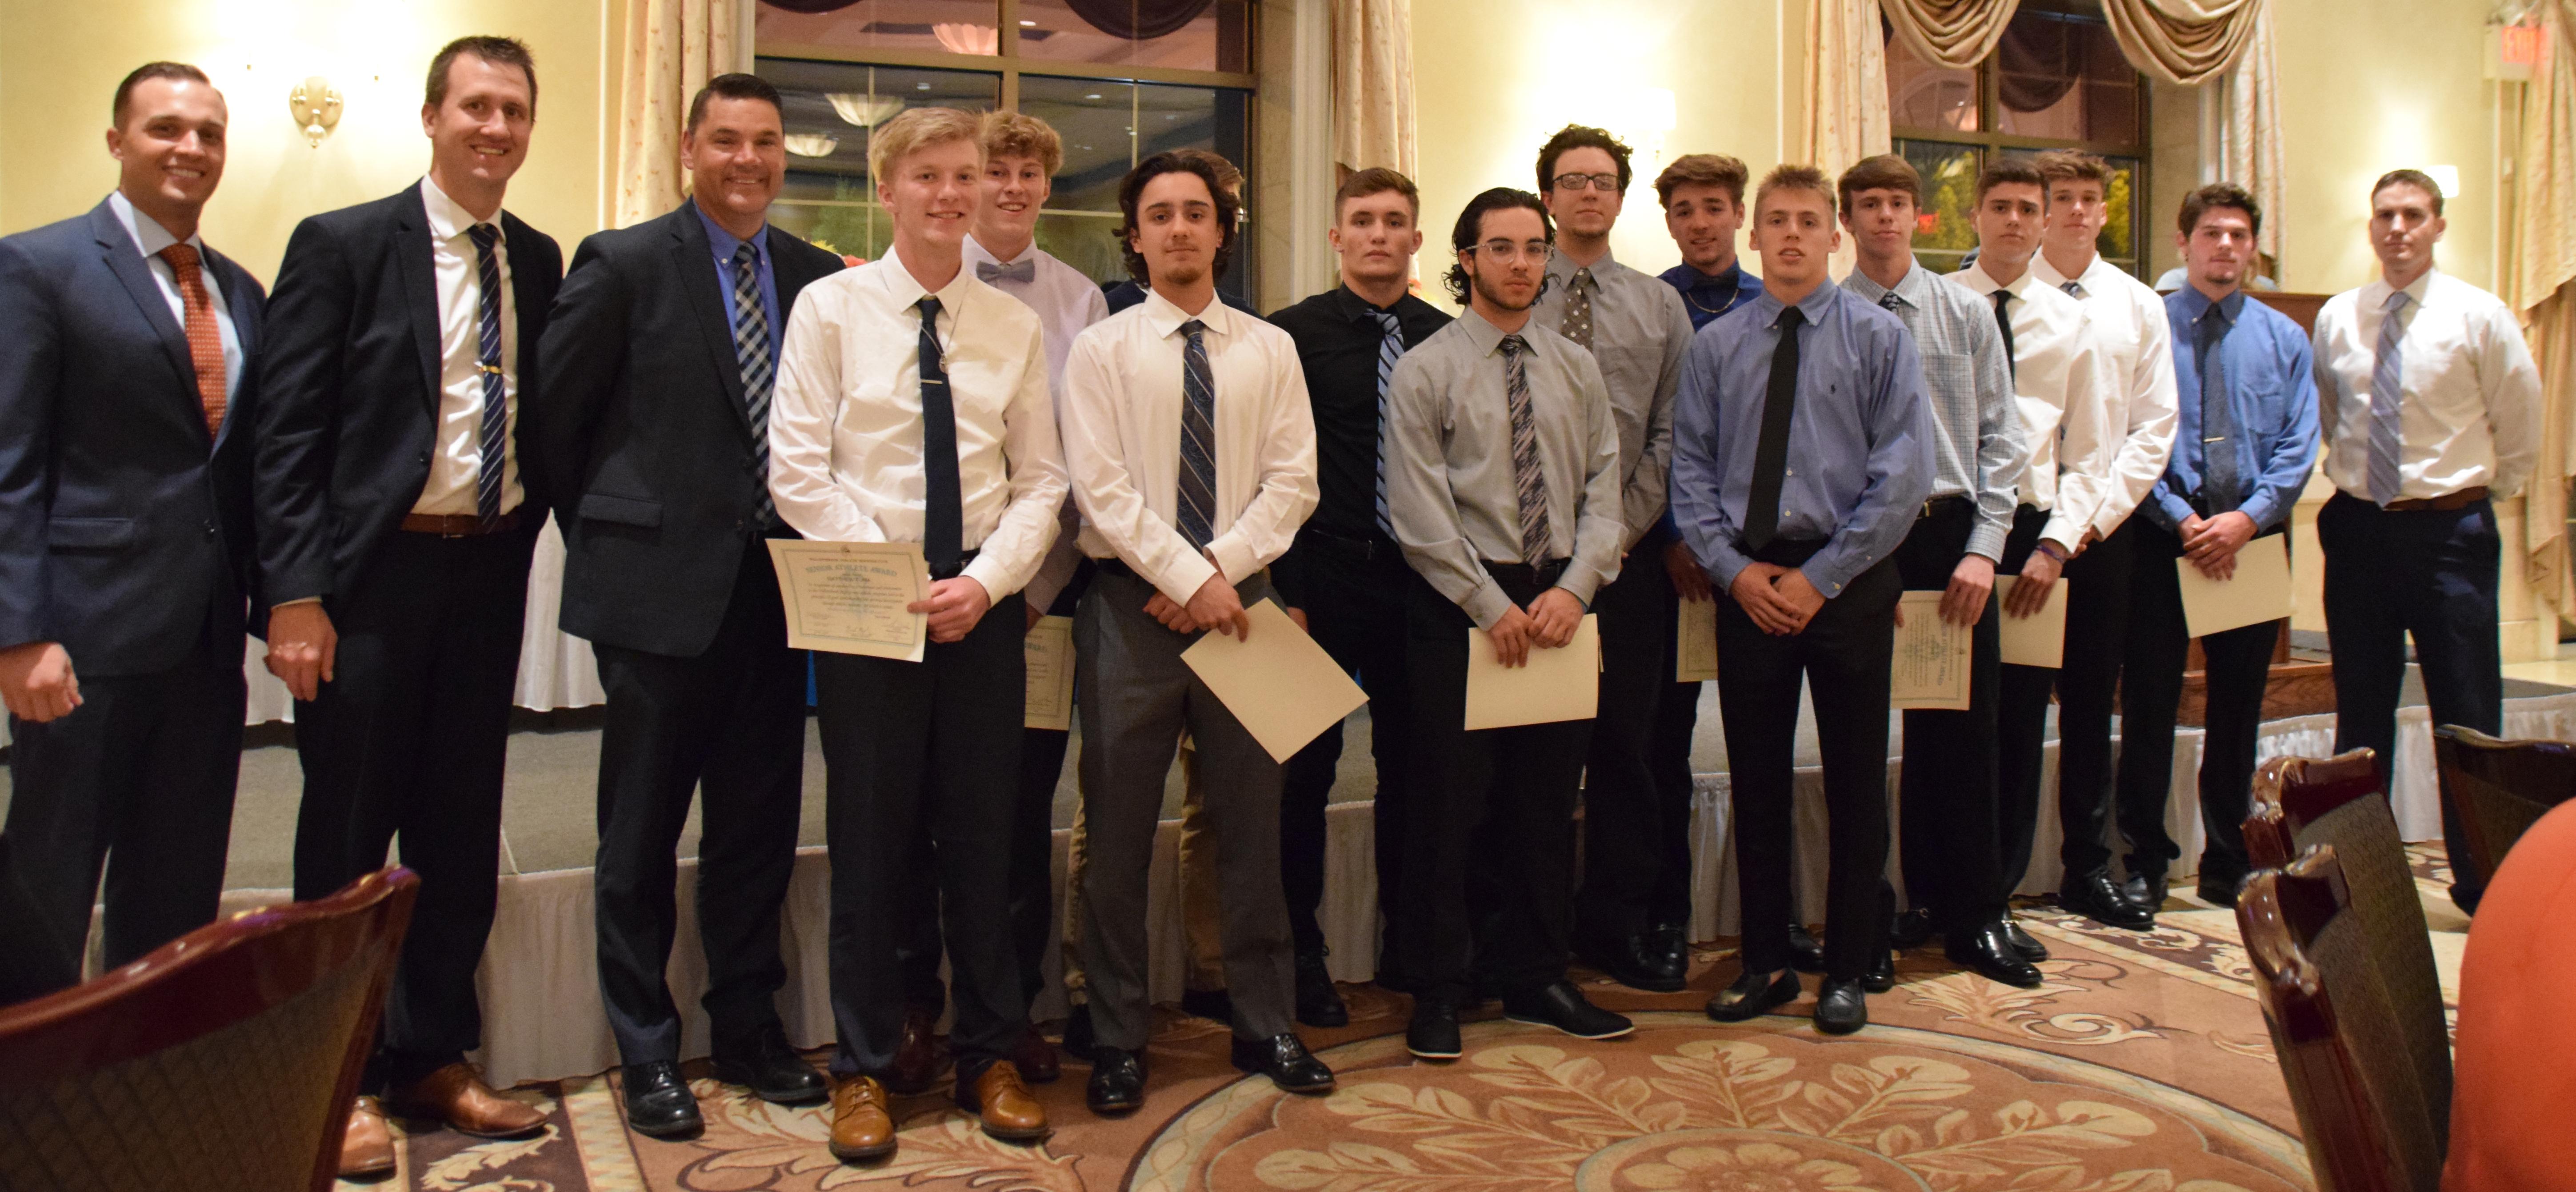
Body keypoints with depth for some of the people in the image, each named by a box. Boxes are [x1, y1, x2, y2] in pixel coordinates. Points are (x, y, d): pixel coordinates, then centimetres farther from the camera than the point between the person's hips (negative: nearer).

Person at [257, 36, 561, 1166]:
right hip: (372, 575, -4)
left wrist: (528, 536, 1)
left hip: (490, 575, 5)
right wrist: (295, 595, -14)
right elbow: (290, 432, -9)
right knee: (349, 833, 6)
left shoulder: (539, 261, 10)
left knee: (463, 829, 12)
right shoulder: (341, 245, -4)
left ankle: (434, 1057, 27)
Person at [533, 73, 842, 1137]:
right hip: (661, 587, -3)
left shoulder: (817, 278, 8)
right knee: (641, 835, 7)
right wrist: (607, 532, 3)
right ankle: (647, 1054, 21)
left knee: (760, 828, 12)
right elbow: (552, 412, 0)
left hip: (774, 588, 4)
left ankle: (748, 1028, 28)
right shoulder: (624, 264, -3)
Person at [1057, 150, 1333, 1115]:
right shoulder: (1101, 350, 2)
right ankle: (1118, 1041, 16)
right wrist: (1190, 579, -14)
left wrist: (1222, 565, -10)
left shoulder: (1271, 350, 10)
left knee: (1252, 825, 8)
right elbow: (1103, 490, -7)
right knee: (1118, 834, 4)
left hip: (1240, 596, 2)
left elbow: (1292, 481, 3)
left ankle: (1266, 1027, 21)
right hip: (1132, 602, -2)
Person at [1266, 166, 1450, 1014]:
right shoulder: (1293, 334, -2)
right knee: (1307, 771, 4)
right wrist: (1288, 589, -9)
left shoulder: (1445, 338, 8)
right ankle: (1302, 959, 17)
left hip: (1417, 578, 3)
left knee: (1410, 764, 11)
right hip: (1323, 578, -3)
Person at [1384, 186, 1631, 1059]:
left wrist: (1573, 588, -9)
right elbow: (1421, 514, -8)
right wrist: (1493, 606, -13)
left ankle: (1535, 978, 24)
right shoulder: (1424, 371, -2)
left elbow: (1602, 490, 7)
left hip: (1559, 602, 5)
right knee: (1452, 801, 0)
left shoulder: (1577, 369, 12)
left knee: (1548, 799, 11)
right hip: (1457, 604, -4)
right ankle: (1438, 991, 13)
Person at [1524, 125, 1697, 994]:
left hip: (1630, 545, 2)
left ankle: (1622, 918, 15)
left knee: (1628, 734, 5)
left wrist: (1625, 524, -5)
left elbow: (1672, 432, 6)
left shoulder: (1659, 305, 12)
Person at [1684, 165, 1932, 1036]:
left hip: (1849, 583, -2)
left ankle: (1846, 972, 19)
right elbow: (1690, 469, 5)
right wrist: (1734, 567, -8)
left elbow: (1903, 475, -7)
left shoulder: (1879, 338, 0)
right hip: (1746, 583, 2)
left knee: (1854, 782, 6)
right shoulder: (1716, 346, 7)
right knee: (1756, 780, 9)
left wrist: (1820, 576, -13)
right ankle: (1764, 964, 22)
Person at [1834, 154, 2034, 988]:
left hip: (1952, 533, 2)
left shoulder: (1967, 315, 8)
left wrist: (1982, 548, -5)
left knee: (1962, 730, 5)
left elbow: (2001, 440, 5)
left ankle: (1972, 918, 18)